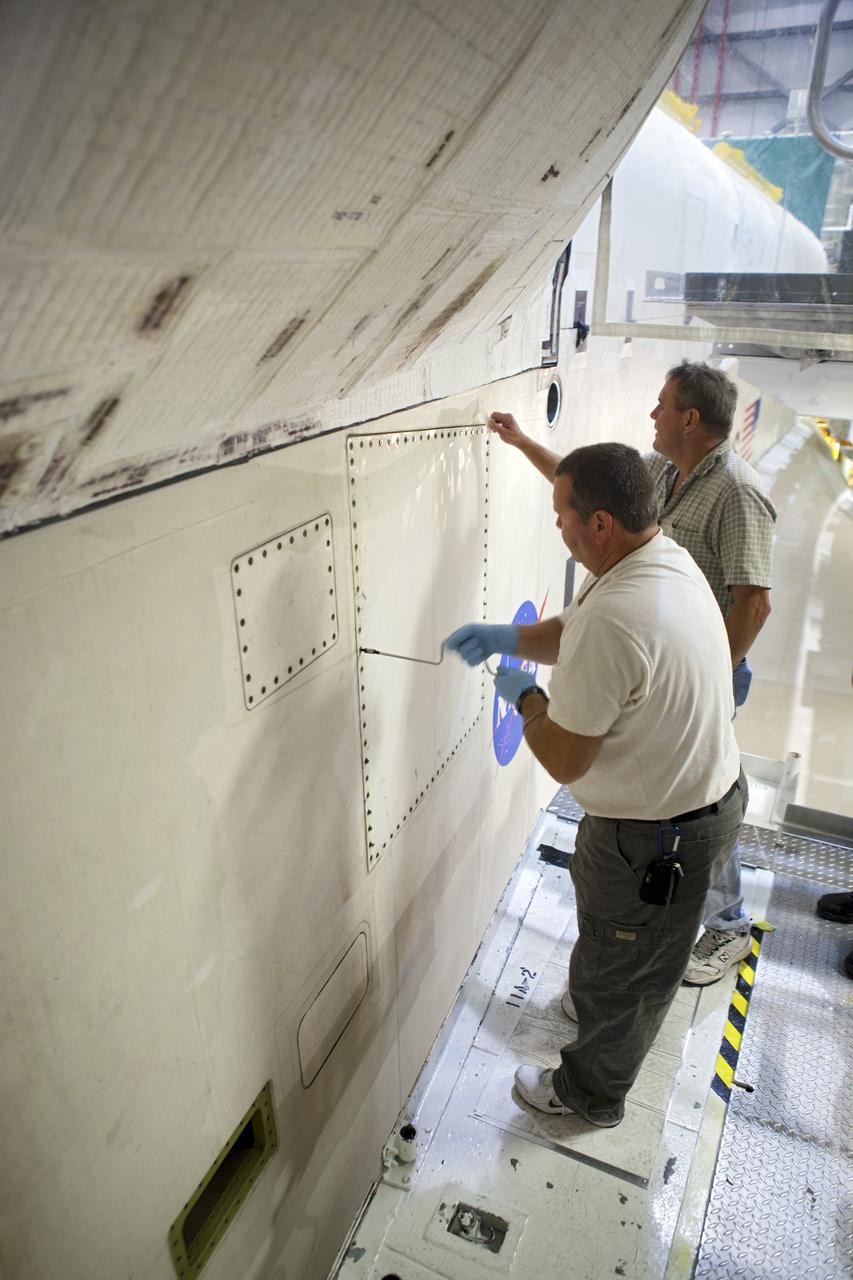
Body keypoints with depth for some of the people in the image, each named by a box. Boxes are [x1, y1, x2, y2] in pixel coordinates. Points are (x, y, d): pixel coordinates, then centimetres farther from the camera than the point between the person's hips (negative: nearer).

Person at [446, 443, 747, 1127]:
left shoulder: (614, 617, -36)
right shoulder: (670, 557, -4)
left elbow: (564, 760, -27)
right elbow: (576, 631, 12)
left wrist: (525, 694, -10)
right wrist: (506, 637, 1)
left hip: (656, 840, -9)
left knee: (618, 972, 18)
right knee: (637, 955, 34)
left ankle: (590, 1093, 44)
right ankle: (595, 1005, 61)